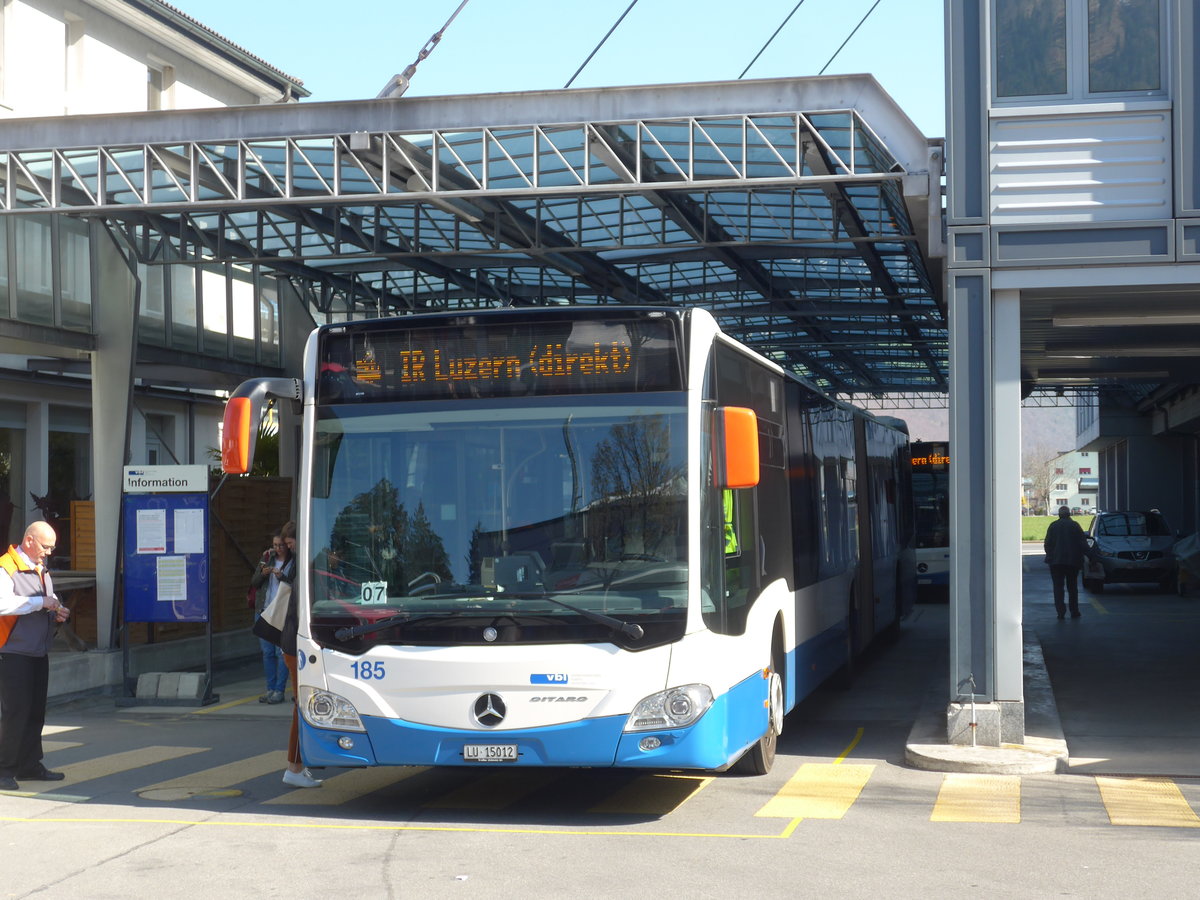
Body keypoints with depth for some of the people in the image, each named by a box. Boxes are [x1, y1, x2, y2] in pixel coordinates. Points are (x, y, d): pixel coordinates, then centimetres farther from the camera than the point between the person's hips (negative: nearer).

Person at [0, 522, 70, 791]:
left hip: (38, 653, 9)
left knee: (36, 711, 11)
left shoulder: (41, 569, 16)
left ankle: (29, 766, 19)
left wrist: (56, 613, 6)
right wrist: (40, 602, -24)